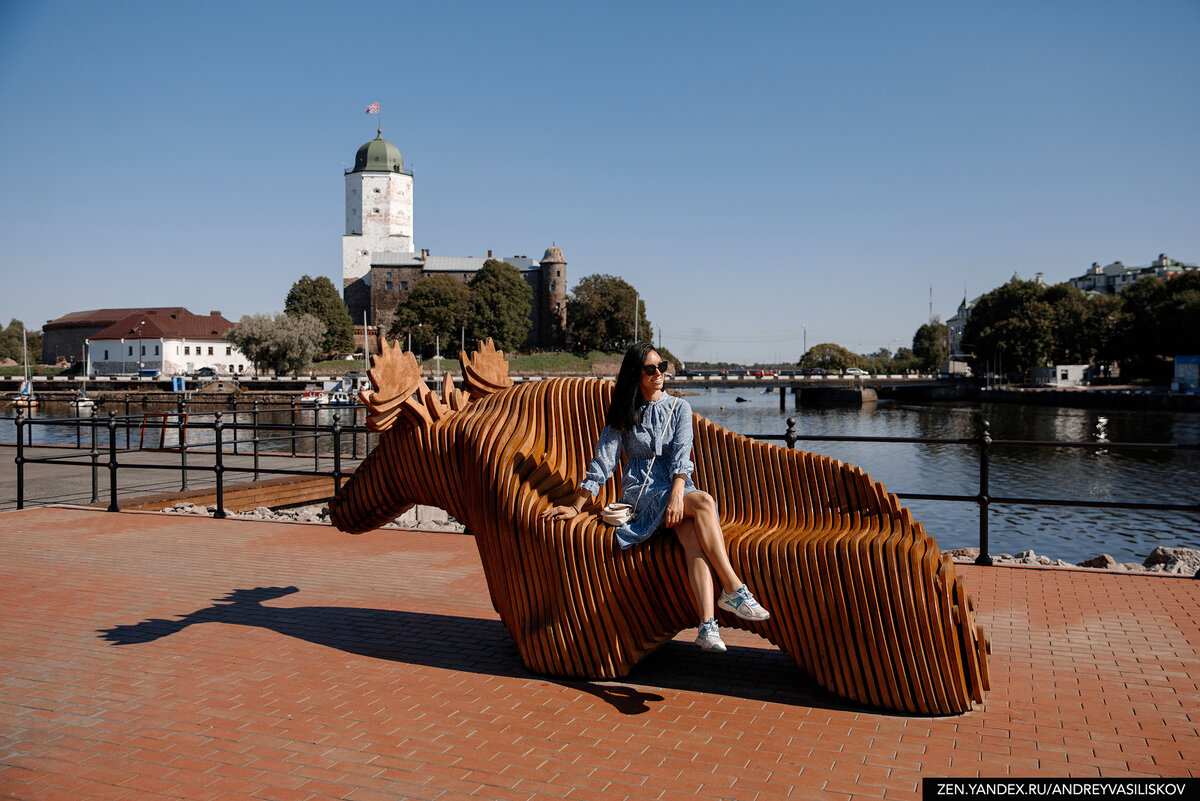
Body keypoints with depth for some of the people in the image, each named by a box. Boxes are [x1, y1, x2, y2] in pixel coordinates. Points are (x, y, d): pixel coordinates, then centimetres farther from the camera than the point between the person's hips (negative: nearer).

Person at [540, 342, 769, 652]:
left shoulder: (679, 407, 12)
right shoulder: (623, 414, 10)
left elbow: (682, 452, -3)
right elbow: (602, 461, 6)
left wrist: (678, 494, -20)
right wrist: (576, 506, 0)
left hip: (676, 485, 2)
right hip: (642, 490, -2)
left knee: (693, 539, -32)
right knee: (705, 502, -32)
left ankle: (707, 626, -44)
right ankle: (734, 588, -34)